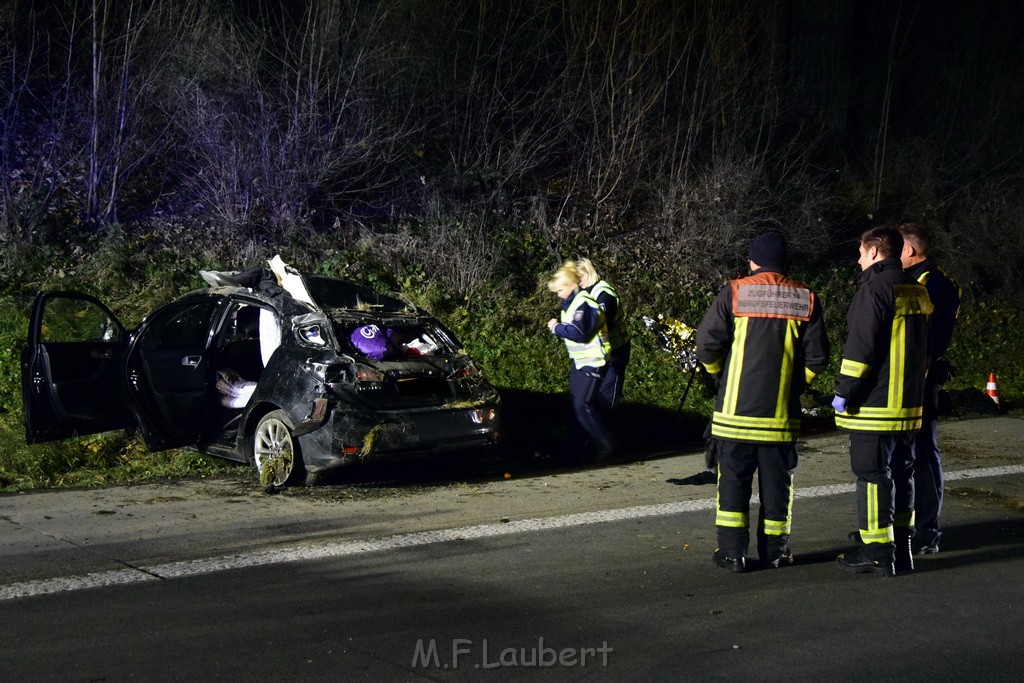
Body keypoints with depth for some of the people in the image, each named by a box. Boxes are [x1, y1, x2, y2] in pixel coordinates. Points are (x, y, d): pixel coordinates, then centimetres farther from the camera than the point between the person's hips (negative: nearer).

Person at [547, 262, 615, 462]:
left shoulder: (583, 304, -20)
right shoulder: (572, 303, 12)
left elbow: (579, 333, -28)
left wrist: (557, 328, -18)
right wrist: (559, 325, 4)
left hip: (592, 363, -11)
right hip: (580, 361, 11)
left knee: (583, 405, -12)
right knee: (577, 404, 12)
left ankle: (606, 445, 0)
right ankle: (576, 449, 19)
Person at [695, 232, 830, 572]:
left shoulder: (734, 293, -4)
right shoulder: (806, 299, 2)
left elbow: (707, 343, -7)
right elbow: (817, 356, 0)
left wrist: (720, 373, 11)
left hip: (736, 408, -2)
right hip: (782, 413, 2)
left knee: (733, 479, 6)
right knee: (777, 481, 11)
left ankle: (732, 551, 5)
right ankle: (774, 550, 16)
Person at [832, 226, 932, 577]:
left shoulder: (875, 288, -14)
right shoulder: (916, 291, 14)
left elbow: (861, 346, -18)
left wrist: (845, 391, -12)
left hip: (875, 403, -9)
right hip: (909, 403, 9)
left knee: (872, 473, -4)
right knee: (901, 472, 14)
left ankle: (876, 551, -3)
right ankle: (900, 546, 20)